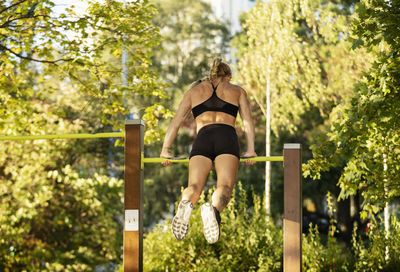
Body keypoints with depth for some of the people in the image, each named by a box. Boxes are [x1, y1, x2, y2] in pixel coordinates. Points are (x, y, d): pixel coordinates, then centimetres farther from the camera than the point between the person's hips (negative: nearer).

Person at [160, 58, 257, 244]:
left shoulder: (195, 90, 31)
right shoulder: (237, 91, 29)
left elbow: (176, 122, 22)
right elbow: (247, 121, 17)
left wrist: (166, 149, 18)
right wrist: (250, 150, 12)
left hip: (202, 138, 1)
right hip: (227, 137, -1)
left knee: (194, 187, -13)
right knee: (225, 186, -17)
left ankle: (186, 205, -50)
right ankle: (214, 209, -52)